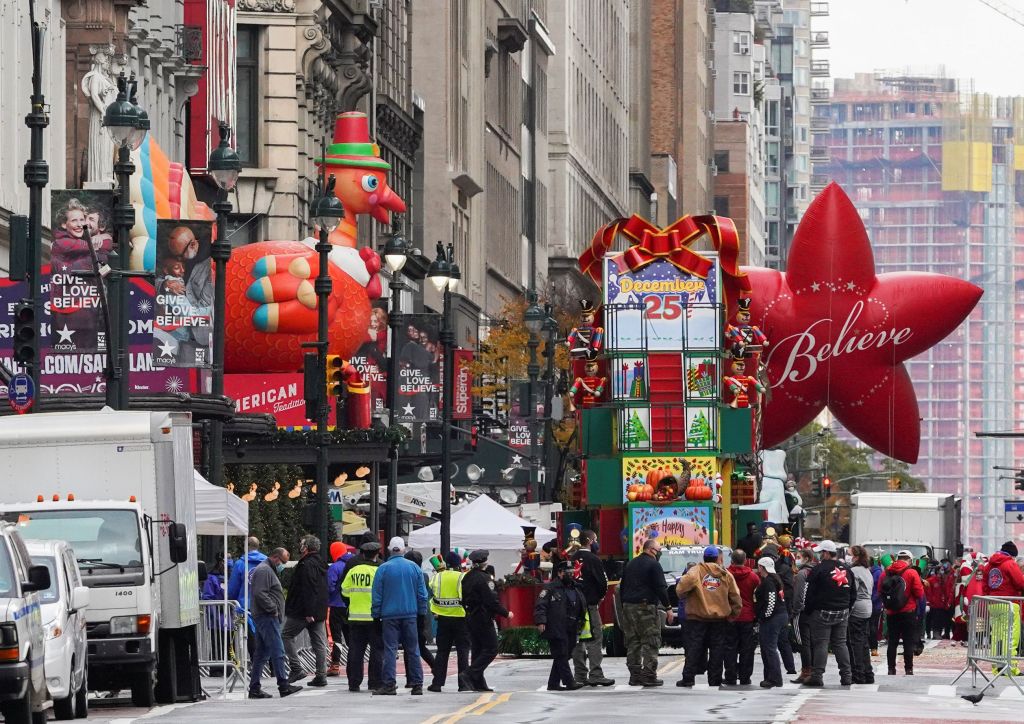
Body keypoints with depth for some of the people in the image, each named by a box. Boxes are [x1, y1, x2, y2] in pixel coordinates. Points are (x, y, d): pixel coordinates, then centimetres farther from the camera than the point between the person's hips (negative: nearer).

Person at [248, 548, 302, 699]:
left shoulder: (269, 570, 24)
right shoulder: (264, 570, -11)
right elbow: (259, 593, -21)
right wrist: (273, 609, -17)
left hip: (266, 618, 11)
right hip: (267, 618, -11)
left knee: (262, 654, 9)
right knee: (277, 651, -12)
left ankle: (254, 688, 10)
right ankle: (283, 685, -14)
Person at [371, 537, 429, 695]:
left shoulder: (383, 569, -4)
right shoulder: (414, 568, 4)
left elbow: (377, 595, -2)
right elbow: (422, 593, 6)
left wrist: (376, 615, 3)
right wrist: (422, 613, 13)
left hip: (389, 615, -2)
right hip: (410, 614, 2)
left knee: (390, 650, -2)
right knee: (413, 650, 7)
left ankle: (389, 685, -7)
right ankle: (417, 685, 6)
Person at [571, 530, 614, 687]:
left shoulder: (573, 559, 9)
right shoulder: (593, 559, -11)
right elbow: (602, 581, -13)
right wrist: (601, 596, 6)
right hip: (590, 603, -7)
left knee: (577, 640, 11)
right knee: (595, 639, -6)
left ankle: (580, 675, 13)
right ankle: (596, 675, -12)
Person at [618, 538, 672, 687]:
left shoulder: (630, 565, 17)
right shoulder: (653, 565, -7)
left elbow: (622, 587, 21)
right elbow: (661, 588, -12)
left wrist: (624, 607, 25)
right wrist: (667, 607, -6)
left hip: (629, 607, 7)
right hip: (647, 608, -7)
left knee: (633, 642, 9)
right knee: (650, 642, -5)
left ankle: (635, 675, 8)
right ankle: (649, 676, -10)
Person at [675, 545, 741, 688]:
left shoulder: (696, 571, -3)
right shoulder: (726, 575, 5)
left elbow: (685, 583, -20)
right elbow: (735, 597, 3)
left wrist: (682, 595, 0)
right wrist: (734, 613, 14)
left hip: (697, 617, -1)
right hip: (720, 618, 1)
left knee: (694, 649, 2)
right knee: (717, 650, 7)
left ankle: (688, 678, -1)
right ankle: (715, 680, 7)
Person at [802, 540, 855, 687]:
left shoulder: (820, 569, -12)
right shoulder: (846, 569, 9)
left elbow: (809, 593, -11)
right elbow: (853, 594, 15)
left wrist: (808, 610, 1)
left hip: (822, 613, -6)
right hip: (842, 614, 6)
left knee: (820, 644, -3)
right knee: (840, 643, 11)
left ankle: (817, 676, -5)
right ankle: (846, 676, 8)